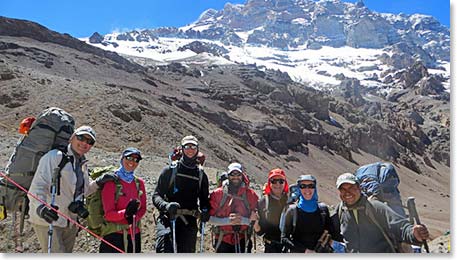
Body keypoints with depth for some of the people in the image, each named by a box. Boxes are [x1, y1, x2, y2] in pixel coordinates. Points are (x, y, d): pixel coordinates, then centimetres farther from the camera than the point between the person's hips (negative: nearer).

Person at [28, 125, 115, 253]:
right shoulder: (54, 156, -13)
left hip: (70, 222, 8)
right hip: (47, 221, -8)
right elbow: (37, 186, -21)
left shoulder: (82, 164, 12)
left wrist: (98, 183, 4)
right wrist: (40, 207, -38)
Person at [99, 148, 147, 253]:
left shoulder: (139, 183, 9)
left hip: (134, 234, 5)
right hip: (114, 234, -5)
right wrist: (125, 213, -28)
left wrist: (134, 217, -11)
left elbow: (143, 208, 10)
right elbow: (108, 213, -9)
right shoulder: (111, 182, -6)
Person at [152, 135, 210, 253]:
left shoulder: (201, 175, 14)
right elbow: (156, 196, 2)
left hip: (189, 223, 3)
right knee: (164, 252, -26)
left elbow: (204, 200, 21)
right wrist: (166, 206, -20)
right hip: (167, 219, -3)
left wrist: (205, 211, -3)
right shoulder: (170, 170, 5)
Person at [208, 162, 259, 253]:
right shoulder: (217, 194, -2)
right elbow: (210, 218, -4)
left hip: (242, 241, 1)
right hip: (223, 241, 0)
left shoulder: (251, 195, 0)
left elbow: (256, 218, 0)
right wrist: (227, 220, -18)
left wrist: (242, 220, -17)